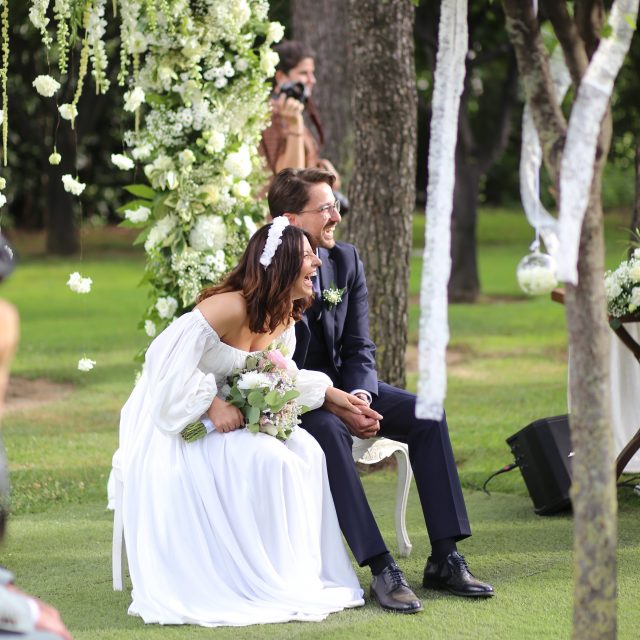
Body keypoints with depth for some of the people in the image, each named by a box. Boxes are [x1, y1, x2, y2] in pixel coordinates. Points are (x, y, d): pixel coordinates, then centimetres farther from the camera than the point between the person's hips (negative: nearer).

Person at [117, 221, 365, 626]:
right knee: (262, 458, -29)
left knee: (304, 452, -13)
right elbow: (171, 368, -27)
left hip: (226, 413, 8)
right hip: (177, 420, -8)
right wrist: (213, 406, -29)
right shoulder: (228, 308, -26)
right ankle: (259, 582, -17)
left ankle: (302, 575, -8)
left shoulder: (285, 318, 2)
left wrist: (331, 394, 1)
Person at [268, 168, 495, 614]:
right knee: (329, 432, -38)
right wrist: (335, 407, -28)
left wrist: (359, 397, -19)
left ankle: (445, 559, -15)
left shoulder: (346, 261, 0)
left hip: (342, 383, 6)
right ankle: (381, 569, -40)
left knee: (426, 415, -15)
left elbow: (359, 348, 2)